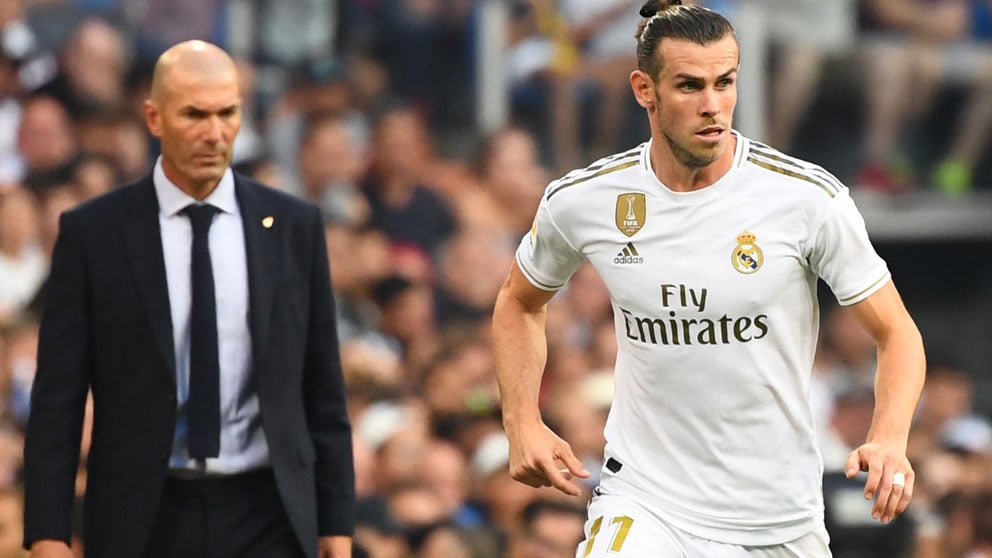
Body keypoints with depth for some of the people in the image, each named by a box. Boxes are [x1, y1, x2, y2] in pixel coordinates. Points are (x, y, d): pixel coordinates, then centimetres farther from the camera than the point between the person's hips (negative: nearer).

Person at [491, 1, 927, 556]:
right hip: (642, 505, 0)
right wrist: (523, 423, 2)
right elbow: (520, 303, 16)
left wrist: (890, 439, -23)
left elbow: (897, 332, -4)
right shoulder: (581, 201, -5)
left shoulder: (808, 197, -11)